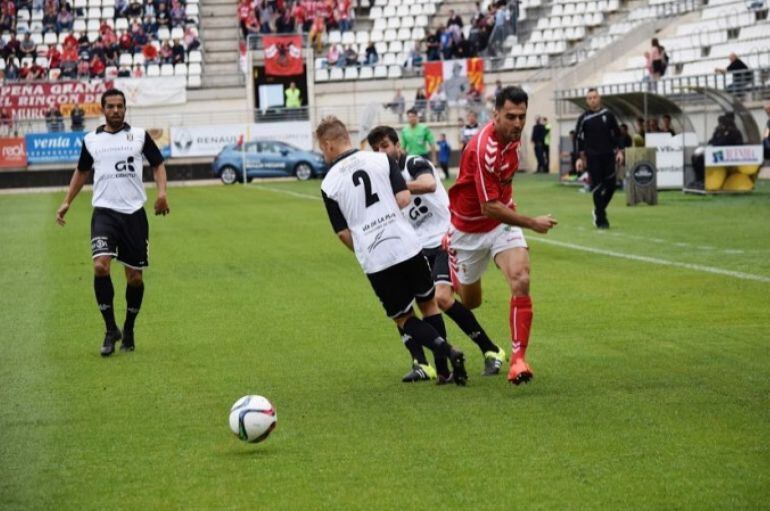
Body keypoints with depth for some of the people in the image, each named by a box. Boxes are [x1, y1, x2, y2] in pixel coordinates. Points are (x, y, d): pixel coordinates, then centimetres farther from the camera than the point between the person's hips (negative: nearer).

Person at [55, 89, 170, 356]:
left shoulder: (139, 135, 5)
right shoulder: (91, 140, 9)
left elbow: (158, 164, 11)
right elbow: (82, 171, 23)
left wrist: (162, 192, -6)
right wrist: (67, 202, 17)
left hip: (134, 213, 0)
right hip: (104, 212, 0)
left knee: (134, 277, 4)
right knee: (100, 266, -20)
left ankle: (128, 330, 24)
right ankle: (111, 329, -8)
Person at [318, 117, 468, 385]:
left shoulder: (329, 184, 0)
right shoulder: (381, 160, 2)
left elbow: (343, 232, 2)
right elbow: (404, 199, -5)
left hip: (374, 260, -1)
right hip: (407, 245, 1)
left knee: (402, 318, 14)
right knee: (428, 303, 20)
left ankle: (446, 350, -10)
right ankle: (443, 370, 13)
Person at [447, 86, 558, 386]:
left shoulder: (512, 136, -6)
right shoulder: (484, 149, -31)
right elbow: (490, 208, -29)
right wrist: (532, 223, -22)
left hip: (502, 221, 5)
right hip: (470, 229, -5)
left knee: (521, 281, -21)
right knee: (468, 302, 14)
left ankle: (518, 359, -18)